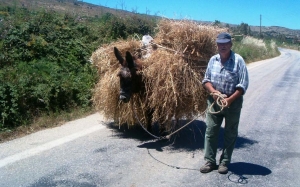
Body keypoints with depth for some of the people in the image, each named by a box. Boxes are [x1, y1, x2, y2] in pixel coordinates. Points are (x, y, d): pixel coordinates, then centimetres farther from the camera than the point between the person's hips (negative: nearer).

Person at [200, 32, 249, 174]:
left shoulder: (238, 60, -10)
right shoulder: (213, 60, 2)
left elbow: (243, 85, -12)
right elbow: (206, 80, 8)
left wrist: (229, 99, -21)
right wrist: (213, 91, -11)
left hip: (233, 102, -3)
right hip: (214, 101, 4)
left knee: (230, 134, 9)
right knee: (210, 131, 5)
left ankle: (225, 162, 21)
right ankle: (210, 161, 15)